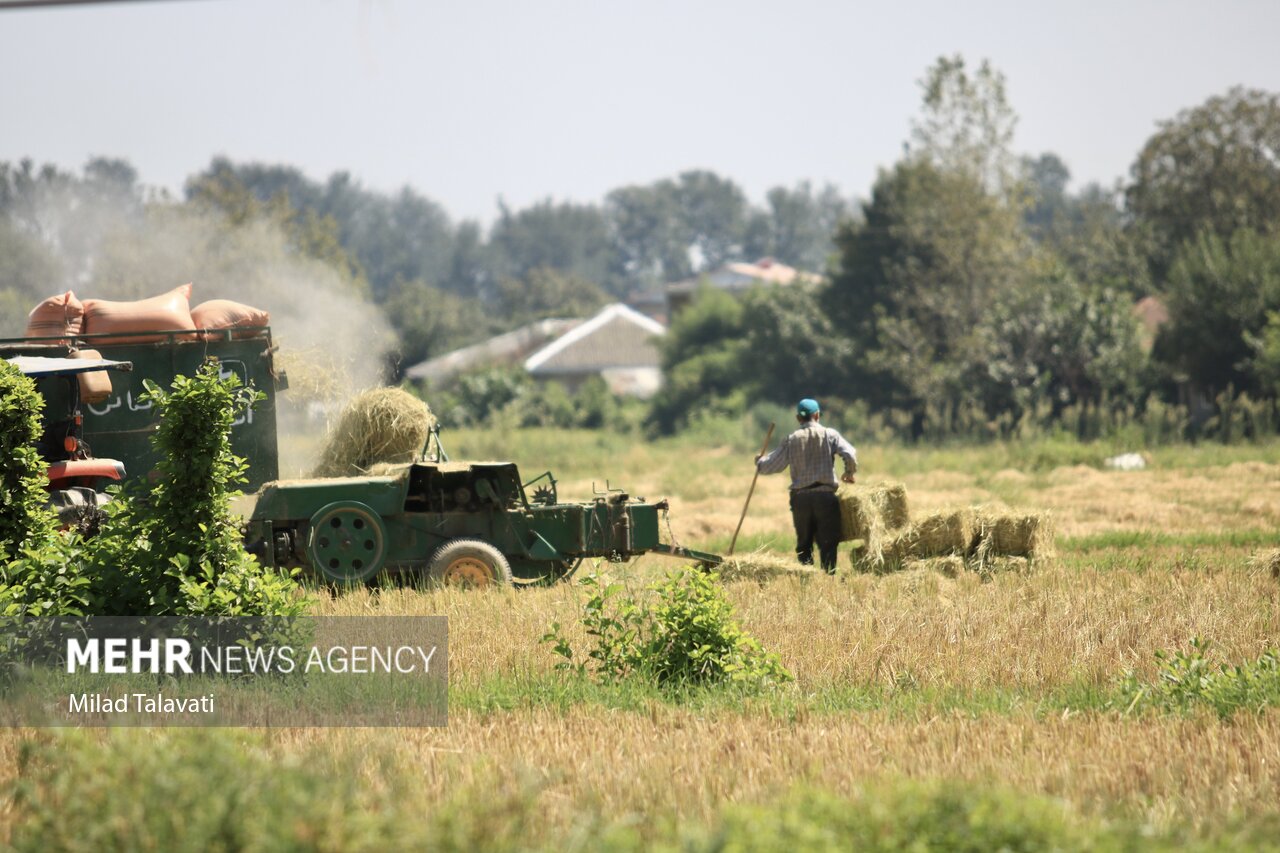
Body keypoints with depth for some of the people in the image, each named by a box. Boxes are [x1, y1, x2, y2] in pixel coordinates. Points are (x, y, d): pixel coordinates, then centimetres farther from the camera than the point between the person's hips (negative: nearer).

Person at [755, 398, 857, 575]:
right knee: (828, 543, 0)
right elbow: (850, 454, -11)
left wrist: (760, 462, 27)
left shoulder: (791, 440, 4)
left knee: (803, 544, 10)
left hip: (800, 497, 2)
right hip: (825, 495, -2)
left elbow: (772, 465, 5)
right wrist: (849, 473, 8)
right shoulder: (829, 435, 0)